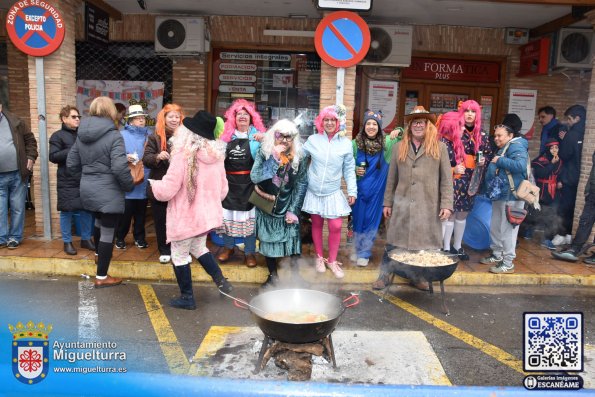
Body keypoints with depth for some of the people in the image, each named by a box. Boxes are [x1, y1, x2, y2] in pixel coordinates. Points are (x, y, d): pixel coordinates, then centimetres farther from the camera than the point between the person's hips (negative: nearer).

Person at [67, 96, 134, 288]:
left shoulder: (81, 134, 6)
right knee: (108, 232, 4)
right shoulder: (113, 135, -16)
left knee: (99, 222, 31)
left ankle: (99, 254, 53)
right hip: (108, 191, -7)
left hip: (87, 189, 7)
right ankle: (101, 277, 12)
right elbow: (120, 167, -26)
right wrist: (129, 185, -9)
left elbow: (71, 164, 9)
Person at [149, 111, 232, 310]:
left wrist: (152, 183, 2)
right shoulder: (216, 155, 0)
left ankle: (187, 297, 21)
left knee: (180, 255, 11)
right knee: (199, 248, 28)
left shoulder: (184, 156, -21)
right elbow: (223, 190, 9)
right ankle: (220, 280, 22)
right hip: (207, 215, 7)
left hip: (185, 217, -7)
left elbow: (166, 190, -19)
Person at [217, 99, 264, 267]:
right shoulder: (227, 135, 9)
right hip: (230, 181, 3)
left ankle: (249, 252, 12)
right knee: (227, 215, 10)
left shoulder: (257, 135, 2)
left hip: (249, 182, -3)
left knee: (250, 217, 2)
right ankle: (228, 247, 27)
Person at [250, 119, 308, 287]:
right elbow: (255, 177, -22)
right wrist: (274, 158, -27)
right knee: (268, 240, 9)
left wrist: (293, 210, -7)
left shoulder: (298, 157, -6)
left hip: (288, 207, 0)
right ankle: (273, 275, 26)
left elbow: (301, 185, -2)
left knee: (292, 240, -1)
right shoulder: (264, 153, -9)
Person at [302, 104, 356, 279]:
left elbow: (349, 169, 1)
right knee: (317, 225, 11)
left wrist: (352, 191, -2)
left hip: (333, 193, 0)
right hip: (314, 191, 1)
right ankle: (319, 257, 29)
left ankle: (332, 261, 17)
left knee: (335, 227, -4)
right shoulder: (312, 140, -1)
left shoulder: (346, 143, -2)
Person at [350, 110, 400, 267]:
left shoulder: (386, 142, -3)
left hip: (377, 189, 0)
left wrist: (399, 131, -17)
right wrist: (354, 169, -15)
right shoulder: (355, 143, -5)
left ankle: (364, 253, 18)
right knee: (358, 218, 10)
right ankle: (356, 250, 28)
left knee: (371, 219, 6)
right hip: (359, 188, 0)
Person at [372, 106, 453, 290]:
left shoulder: (439, 147, 4)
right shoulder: (399, 148, 11)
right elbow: (391, 178, 12)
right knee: (394, 241, 5)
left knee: (424, 243, 6)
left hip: (428, 206, -1)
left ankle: (418, 277, 23)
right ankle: (384, 275, 18)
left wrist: (446, 204, -6)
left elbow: (446, 178, 1)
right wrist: (387, 203, 9)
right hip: (402, 204, 1)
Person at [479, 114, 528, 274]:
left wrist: (500, 161, -21)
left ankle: (508, 263, 1)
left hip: (511, 196, -11)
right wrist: (491, 164, 14)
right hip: (500, 195, 11)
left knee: (507, 229, -7)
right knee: (495, 228, 18)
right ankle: (497, 255, 32)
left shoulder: (516, 146, -13)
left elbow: (520, 165, -30)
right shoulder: (503, 148, 19)